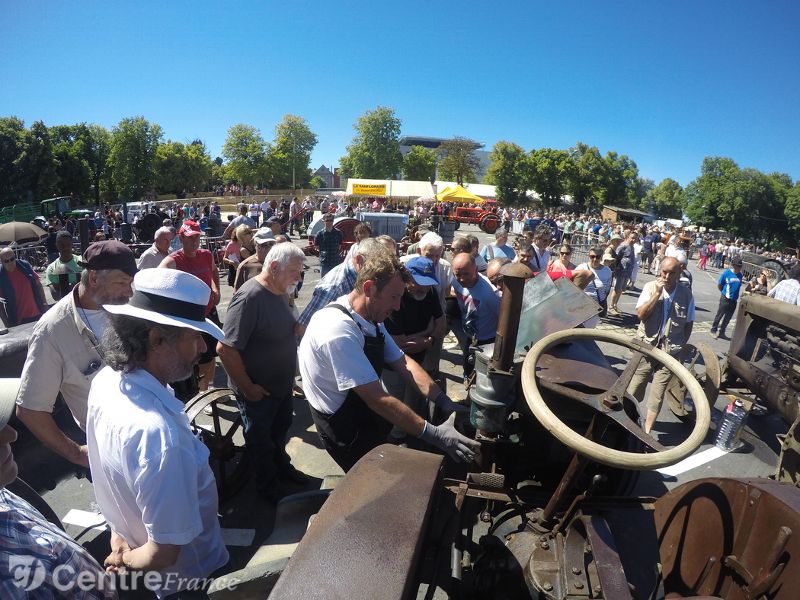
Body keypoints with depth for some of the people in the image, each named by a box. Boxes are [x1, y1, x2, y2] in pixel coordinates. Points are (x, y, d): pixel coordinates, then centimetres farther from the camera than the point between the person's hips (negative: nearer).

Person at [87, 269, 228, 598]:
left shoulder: (107, 379, -15)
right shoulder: (158, 434, -43)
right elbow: (163, 553, -33)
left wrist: (120, 534, 11)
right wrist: (127, 562, -13)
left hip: (126, 534, 7)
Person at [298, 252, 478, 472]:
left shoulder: (372, 320, -2)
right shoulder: (339, 331, -31)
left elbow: (403, 363, 0)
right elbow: (377, 399, -30)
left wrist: (445, 402, -10)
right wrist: (433, 434, -27)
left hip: (367, 415, 7)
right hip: (347, 431, -7)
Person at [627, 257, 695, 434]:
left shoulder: (686, 294, -2)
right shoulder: (650, 287, -4)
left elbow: (689, 324, 7)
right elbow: (640, 314, -14)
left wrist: (681, 345, 2)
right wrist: (657, 293, -19)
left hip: (670, 351, 0)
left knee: (657, 394, 5)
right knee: (634, 389, 9)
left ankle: (647, 430, 18)